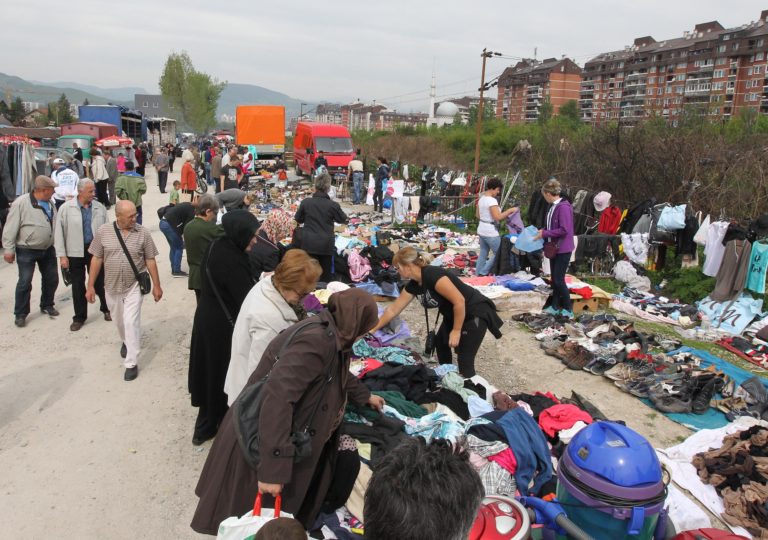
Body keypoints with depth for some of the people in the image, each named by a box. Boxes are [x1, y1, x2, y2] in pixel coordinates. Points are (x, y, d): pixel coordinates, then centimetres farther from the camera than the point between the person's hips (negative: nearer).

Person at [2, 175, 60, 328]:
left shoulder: (50, 204, 3)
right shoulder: (21, 203, -17)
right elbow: (11, 228, -15)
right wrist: (9, 249, -16)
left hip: (48, 249, 6)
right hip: (27, 251, -6)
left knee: (51, 279, 14)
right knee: (25, 282, 0)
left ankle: (47, 305, 33)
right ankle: (20, 313, 14)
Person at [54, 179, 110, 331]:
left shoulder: (100, 207, 1)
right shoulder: (66, 208, -6)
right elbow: (59, 233, -4)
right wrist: (62, 255, -7)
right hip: (75, 253, -1)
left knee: (100, 282, 10)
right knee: (77, 286, 9)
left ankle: (106, 309, 32)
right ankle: (79, 317, 23)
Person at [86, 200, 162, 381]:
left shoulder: (143, 233, -9)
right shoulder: (103, 231, -6)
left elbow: (150, 261, -3)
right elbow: (96, 259, -1)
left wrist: (157, 285, -2)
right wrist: (90, 286, -1)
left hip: (134, 285, -2)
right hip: (112, 286, 3)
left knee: (131, 322, -6)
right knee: (119, 321, 19)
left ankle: (131, 363, 2)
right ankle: (127, 342, 49)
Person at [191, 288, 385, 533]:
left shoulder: (328, 332, 0)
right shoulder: (317, 341, -31)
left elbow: (338, 371, 22)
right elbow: (277, 396, -39)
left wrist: (364, 395, 35)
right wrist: (273, 468, -40)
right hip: (262, 446, -9)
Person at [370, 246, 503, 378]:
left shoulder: (433, 275, -29)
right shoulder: (414, 284, -1)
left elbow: (459, 301, -29)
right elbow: (393, 309, 8)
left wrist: (456, 331, -20)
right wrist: (373, 329, 11)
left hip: (475, 314, -10)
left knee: (465, 360, -9)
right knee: (440, 342, 23)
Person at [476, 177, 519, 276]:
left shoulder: (481, 199, 10)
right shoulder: (492, 200, -18)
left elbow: (478, 215, 19)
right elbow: (498, 217, -22)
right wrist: (510, 210, -15)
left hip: (481, 230, 9)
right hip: (491, 232, -9)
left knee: (483, 254, 14)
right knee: (498, 254, 3)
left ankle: (478, 275, 17)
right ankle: (483, 273, 3)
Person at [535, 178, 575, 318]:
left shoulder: (564, 207, -21)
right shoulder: (553, 206, 6)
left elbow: (564, 230, -24)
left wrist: (545, 233, -19)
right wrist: (543, 232, 3)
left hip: (563, 249, -9)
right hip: (554, 248, 9)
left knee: (559, 280, -4)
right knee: (554, 279, 15)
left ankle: (568, 309, 10)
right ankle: (555, 307, 26)